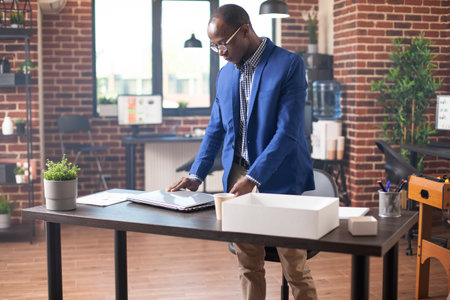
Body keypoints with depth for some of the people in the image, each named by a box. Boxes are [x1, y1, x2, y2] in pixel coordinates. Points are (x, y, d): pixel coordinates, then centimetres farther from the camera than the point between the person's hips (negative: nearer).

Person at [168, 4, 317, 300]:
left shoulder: (289, 64, -10)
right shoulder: (226, 73, 10)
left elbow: (288, 131, -17)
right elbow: (216, 129, 15)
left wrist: (254, 177, -22)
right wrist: (196, 175, 5)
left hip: (279, 180, -5)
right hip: (238, 178, 6)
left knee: (295, 268, 3)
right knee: (248, 265, 12)